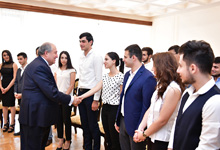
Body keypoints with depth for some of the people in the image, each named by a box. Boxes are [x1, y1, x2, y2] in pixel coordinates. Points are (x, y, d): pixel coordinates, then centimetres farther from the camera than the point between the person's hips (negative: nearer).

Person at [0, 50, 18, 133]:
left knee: (11, 104, -2)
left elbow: (14, 78, -7)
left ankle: (12, 124, 3)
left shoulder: (14, 65, -2)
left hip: (11, 86, -4)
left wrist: (8, 88, -11)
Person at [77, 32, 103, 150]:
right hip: (81, 92, 7)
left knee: (93, 125, 0)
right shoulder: (81, 57, 13)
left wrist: (96, 100, -16)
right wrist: (78, 93, 14)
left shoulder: (96, 57, -10)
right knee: (84, 124, 15)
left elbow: (99, 79, -13)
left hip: (91, 93, -7)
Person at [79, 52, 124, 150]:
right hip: (105, 108, 7)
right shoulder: (105, 76, 10)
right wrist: (81, 96, -6)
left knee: (114, 138, 1)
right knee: (107, 136, 15)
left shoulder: (121, 77, -12)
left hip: (114, 109, -7)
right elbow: (95, 89, 4)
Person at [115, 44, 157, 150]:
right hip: (123, 121, 8)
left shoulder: (148, 78, -18)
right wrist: (118, 121, 15)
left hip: (135, 124, -7)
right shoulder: (127, 75, 9)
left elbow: (146, 106, -18)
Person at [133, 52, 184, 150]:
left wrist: (144, 134, -8)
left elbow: (162, 120, -20)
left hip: (162, 141, -7)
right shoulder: (161, 85, 5)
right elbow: (150, 109, 5)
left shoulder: (173, 89, -21)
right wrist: (140, 130, -4)